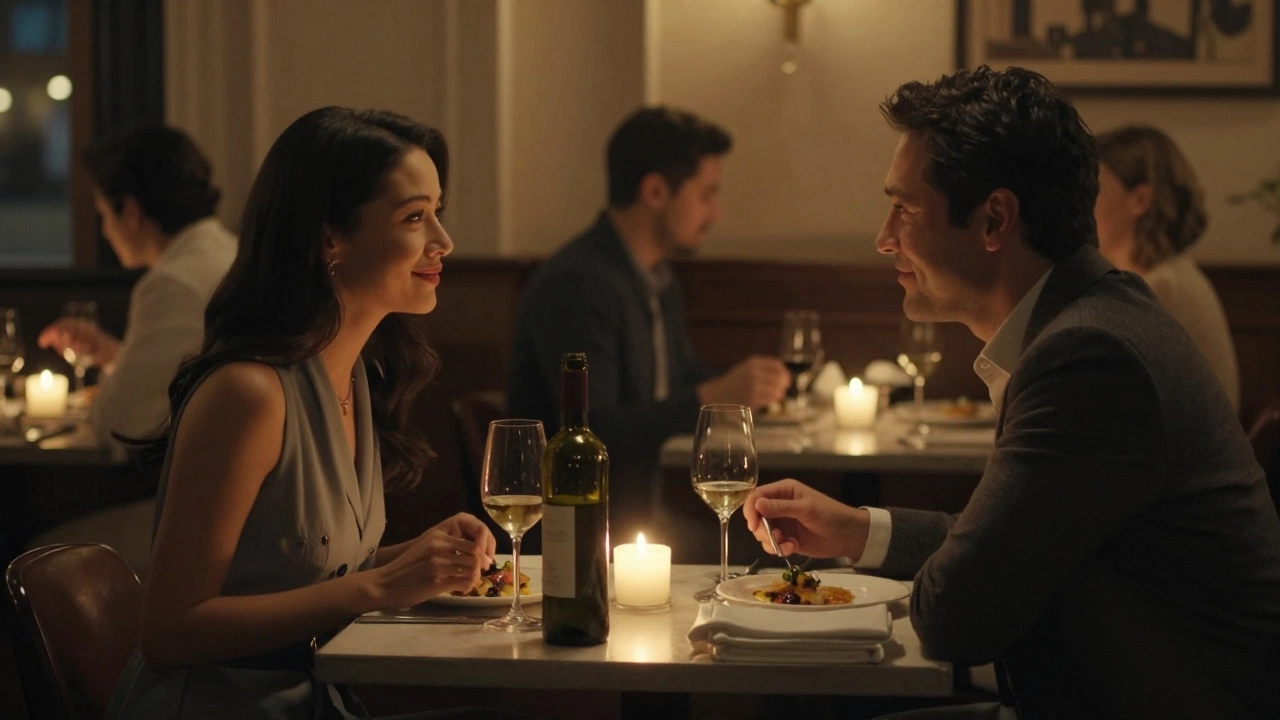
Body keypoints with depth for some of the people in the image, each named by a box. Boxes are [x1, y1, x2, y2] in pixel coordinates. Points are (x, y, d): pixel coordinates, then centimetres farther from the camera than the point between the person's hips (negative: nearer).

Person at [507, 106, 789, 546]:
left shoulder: (660, 279, 15)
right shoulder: (575, 284, -16)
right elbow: (593, 434, -24)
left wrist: (742, 387, 10)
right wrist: (714, 397, -24)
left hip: (646, 515, 9)